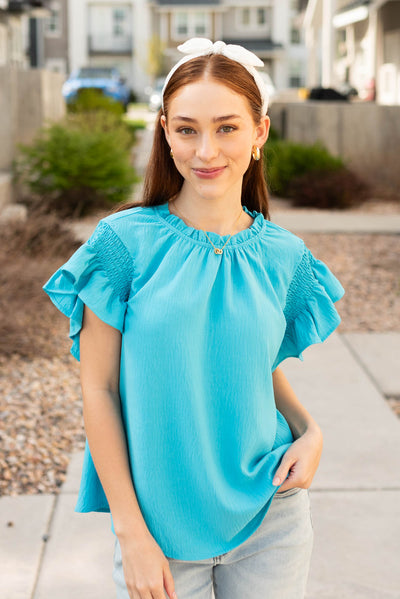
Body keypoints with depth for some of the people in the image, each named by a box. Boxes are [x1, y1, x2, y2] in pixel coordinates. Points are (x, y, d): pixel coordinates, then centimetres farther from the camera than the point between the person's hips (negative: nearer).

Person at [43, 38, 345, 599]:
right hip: (159, 523, -2)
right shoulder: (126, 242, -11)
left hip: (270, 518, 3)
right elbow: (98, 388, -9)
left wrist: (308, 428, -7)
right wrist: (132, 533, -11)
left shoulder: (282, 256, -1)